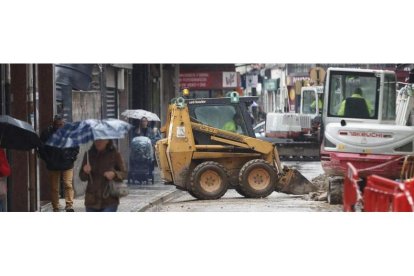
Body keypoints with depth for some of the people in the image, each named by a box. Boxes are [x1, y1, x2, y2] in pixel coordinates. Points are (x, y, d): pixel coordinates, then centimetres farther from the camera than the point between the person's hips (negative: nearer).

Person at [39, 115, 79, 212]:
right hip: (53, 166, 1)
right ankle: (55, 208, 14)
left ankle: (69, 205, -13)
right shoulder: (47, 133, -1)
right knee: (54, 188, 6)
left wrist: (72, 157, 0)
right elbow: (41, 149, 5)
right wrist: (47, 160, -2)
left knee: (68, 185, -12)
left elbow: (76, 147, 11)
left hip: (67, 165, -1)